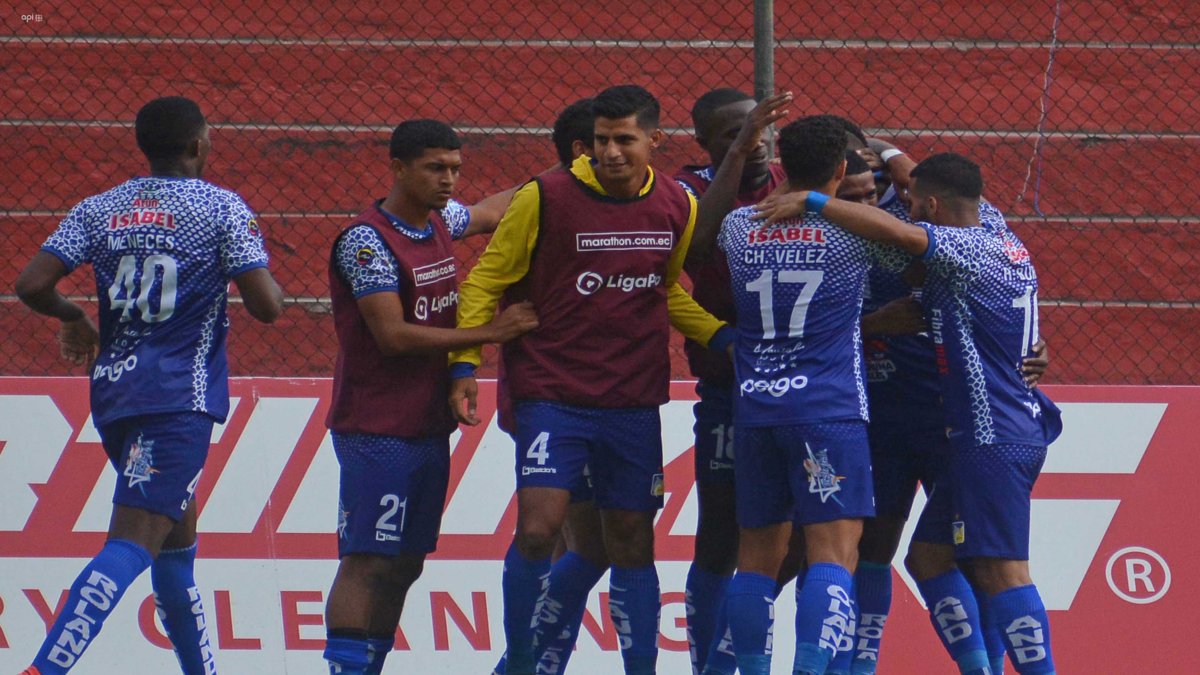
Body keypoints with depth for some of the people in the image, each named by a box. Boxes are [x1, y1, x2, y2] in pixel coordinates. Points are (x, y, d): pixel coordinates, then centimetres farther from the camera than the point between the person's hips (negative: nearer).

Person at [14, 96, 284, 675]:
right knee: (134, 539, -15)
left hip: (113, 389, 7)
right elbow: (266, 305, -10)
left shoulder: (99, 210, 8)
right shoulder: (222, 209, -5)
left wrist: (72, 318, 19)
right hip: (179, 394, -7)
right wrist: (267, 277, 14)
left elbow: (32, 286, -1)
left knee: (177, 537, 23)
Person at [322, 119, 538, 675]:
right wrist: (489, 332, -20)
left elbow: (492, 210, 34)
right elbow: (392, 335, -21)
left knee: (405, 564, 8)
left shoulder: (441, 221, 10)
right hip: (376, 433, -8)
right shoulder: (366, 240, -15)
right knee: (368, 562, -12)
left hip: (430, 428, 8)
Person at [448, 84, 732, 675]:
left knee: (632, 542, 7)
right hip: (551, 396, -4)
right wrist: (464, 365, -6)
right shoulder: (545, 199, -8)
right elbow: (486, 281, 1)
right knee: (538, 528, -15)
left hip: (634, 402, 4)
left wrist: (726, 337, 9)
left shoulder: (678, 208, 4)